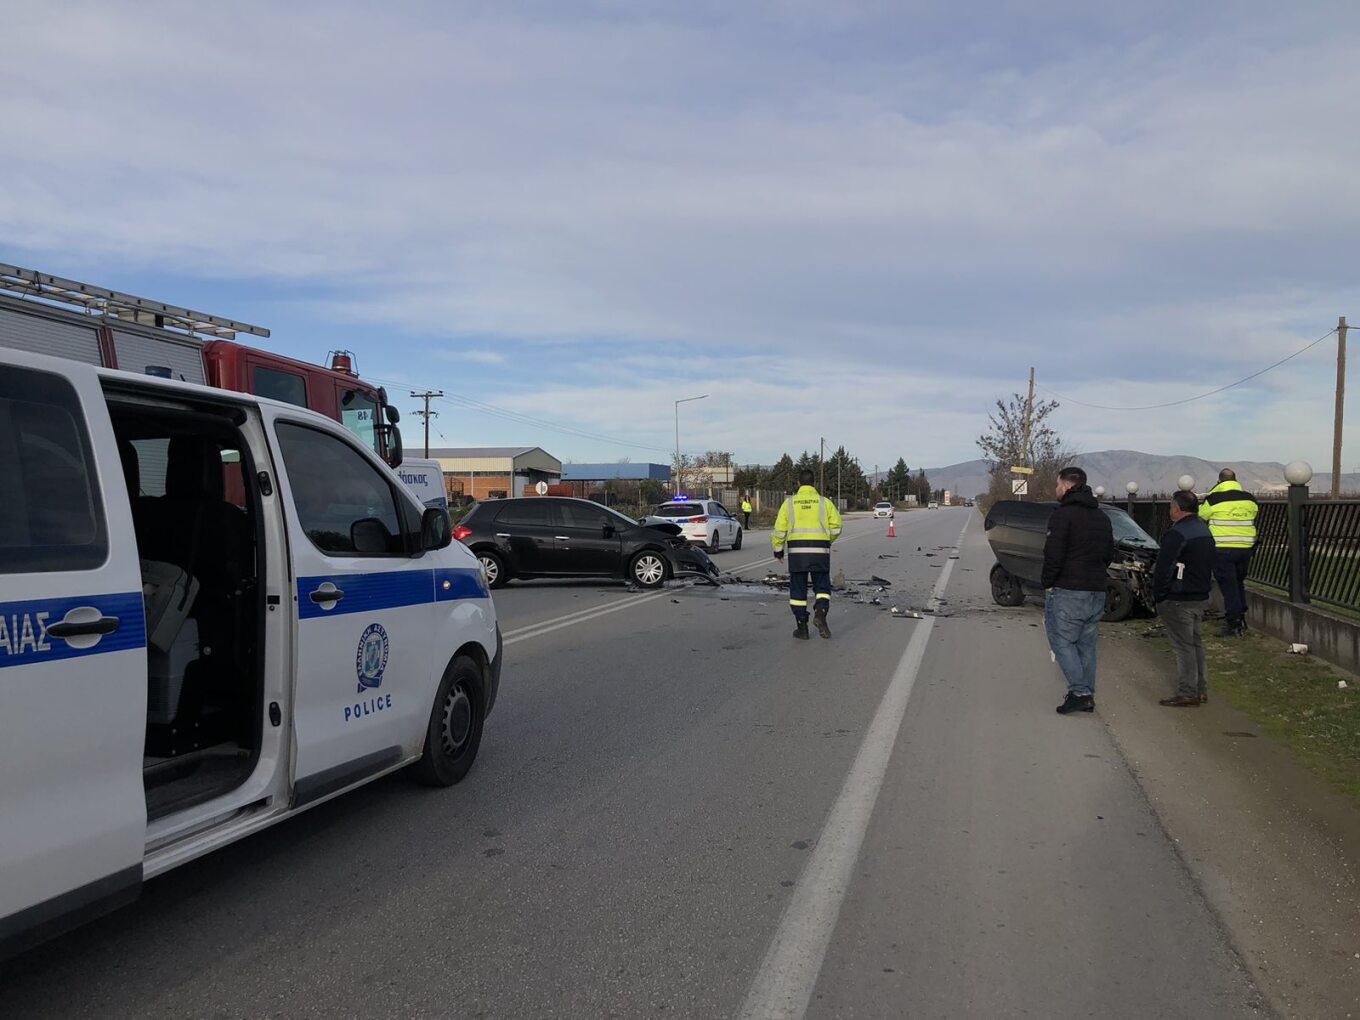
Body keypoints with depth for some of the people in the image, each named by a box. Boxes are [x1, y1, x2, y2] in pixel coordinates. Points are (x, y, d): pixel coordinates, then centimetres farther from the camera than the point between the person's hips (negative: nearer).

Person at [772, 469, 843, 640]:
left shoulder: (789, 502, 3)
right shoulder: (824, 502, 3)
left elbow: (780, 529, 0)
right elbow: (836, 527, 2)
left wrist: (778, 549, 11)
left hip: (797, 551, 0)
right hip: (820, 551, 0)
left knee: (798, 590, 8)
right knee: (822, 587, 12)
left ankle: (802, 628, 8)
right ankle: (820, 613, -15)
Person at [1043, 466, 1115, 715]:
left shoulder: (1064, 514, -12)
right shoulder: (1101, 517, 16)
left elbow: (1053, 554, -17)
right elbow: (1109, 554, 21)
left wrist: (1048, 583, -7)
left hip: (1068, 591, -8)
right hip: (1097, 591, 8)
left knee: (1062, 640, -1)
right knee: (1087, 644, 13)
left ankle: (1079, 692, -11)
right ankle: (1087, 696, 14)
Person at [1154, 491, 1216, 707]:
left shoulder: (1176, 534, -17)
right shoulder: (1204, 531, 15)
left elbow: (1163, 569, -19)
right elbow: (1209, 567, 20)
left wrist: (1158, 596, -12)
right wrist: (1203, 590, 21)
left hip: (1178, 600, -9)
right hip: (1200, 598, 9)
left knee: (1183, 647, -6)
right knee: (1196, 643, 16)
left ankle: (1187, 694, -4)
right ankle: (1201, 690, 21)